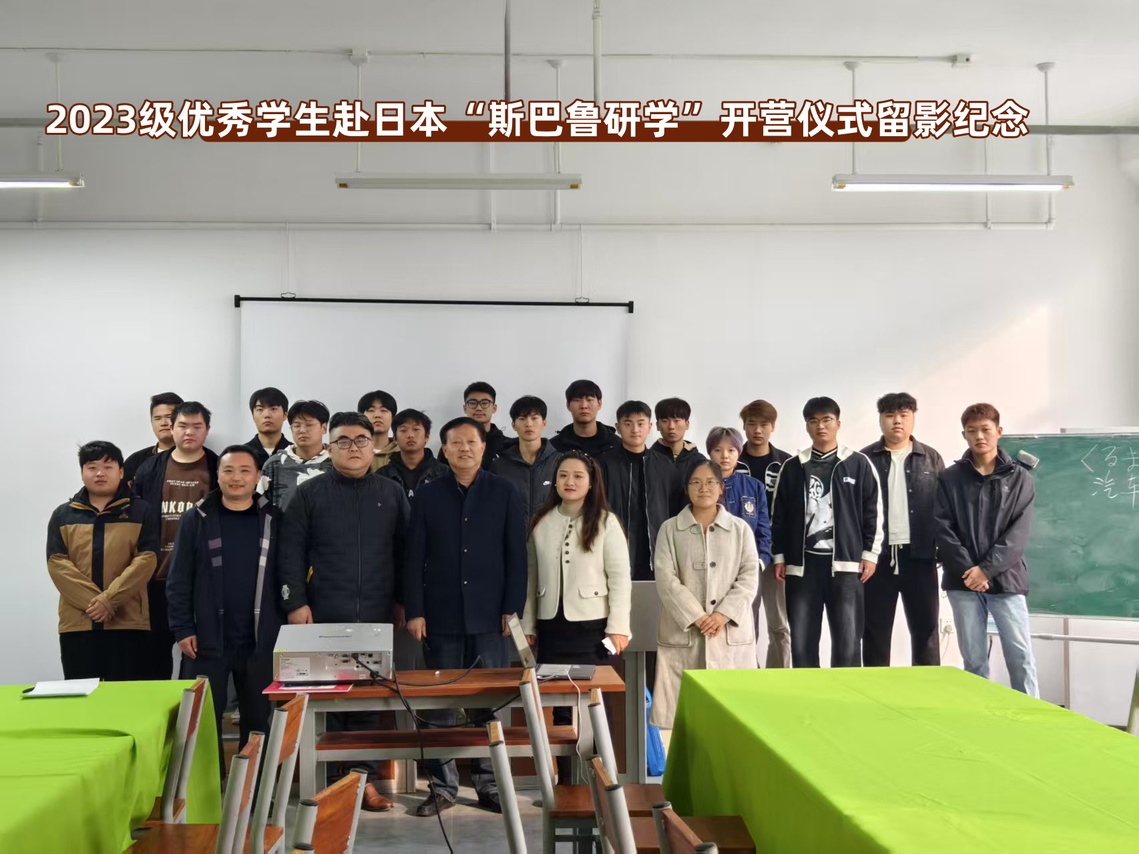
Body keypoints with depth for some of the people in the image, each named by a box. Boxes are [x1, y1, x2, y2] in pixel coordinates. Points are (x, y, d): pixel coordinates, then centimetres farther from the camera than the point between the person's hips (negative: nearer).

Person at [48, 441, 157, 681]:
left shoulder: (140, 513, 6)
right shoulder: (62, 515, 11)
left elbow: (146, 561, -5)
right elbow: (57, 564, 0)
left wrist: (109, 600, -16)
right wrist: (92, 603, -14)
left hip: (128, 622, -2)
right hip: (76, 623, 2)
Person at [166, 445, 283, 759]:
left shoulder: (274, 519, 4)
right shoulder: (196, 519, 2)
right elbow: (178, 580, 0)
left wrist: (284, 626, 0)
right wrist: (182, 629, -6)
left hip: (260, 640, 1)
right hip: (207, 639, -1)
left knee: (258, 719, 10)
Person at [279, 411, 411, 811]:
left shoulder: (392, 494, 11)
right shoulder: (309, 493, 5)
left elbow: (403, 552, 11)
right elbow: (291, 553, 1)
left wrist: (401, 602, 6)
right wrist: (295, 602, -7)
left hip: (377, 616, 2)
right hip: (323, 616, -1)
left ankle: (364, 777, 10)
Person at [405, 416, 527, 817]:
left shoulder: (505, 493, 5)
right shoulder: (427, 495, 7)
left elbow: (516, 556, 3)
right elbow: (415, 557, 5)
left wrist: (513, 609, -4)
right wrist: (415, 611, -2)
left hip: (489, 617, -1)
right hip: (441, 617, 1)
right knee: (440, 704, 4)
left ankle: (488, 783, 13)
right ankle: (442, 787, 12)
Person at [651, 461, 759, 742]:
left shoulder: (741, 529, 9)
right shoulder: (670, 529, 6)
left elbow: (749, 577, 2)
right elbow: (666, 580, -3)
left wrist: (723, 615, -12)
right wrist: (697, 618, -13)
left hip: (731, 631, 1)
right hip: (683, 632, -1)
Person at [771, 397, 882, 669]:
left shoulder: (859, 464, 4)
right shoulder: (792, 467, 9)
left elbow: (873, 512, 5)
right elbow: (779, 516, 12)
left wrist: (870, 553, -1)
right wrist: (779, 556, 7)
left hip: (845, 564, -2)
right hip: (801, 564, 2)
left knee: (847, 640, -3)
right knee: (801, 640, 4)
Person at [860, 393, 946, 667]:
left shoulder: (931, 459, 8)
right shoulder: (865, 459, 4)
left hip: (919, 555, 1)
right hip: (878, 555, 0)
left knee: (925, 628, 5)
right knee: (875, 629, 5)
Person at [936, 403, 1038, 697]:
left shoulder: (1019, 478, 6)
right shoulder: (949, 479, 7)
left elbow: (1018, 532, -4)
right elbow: (942, 529, -1)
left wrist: (988, 569, -14)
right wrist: (966, 570, -13)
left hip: (1006, 579, -1)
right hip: (963, 582, 1)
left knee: (1020, 656, -3)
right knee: (973, 658, 5)